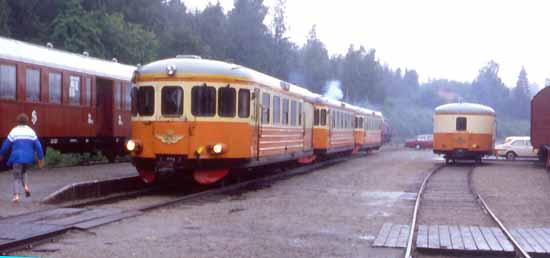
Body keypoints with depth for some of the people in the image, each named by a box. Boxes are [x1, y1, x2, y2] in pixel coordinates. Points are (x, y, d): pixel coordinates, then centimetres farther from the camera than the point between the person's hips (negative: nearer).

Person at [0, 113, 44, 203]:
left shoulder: (14, 131, -3)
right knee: (23, 172, 28)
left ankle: (16, 195, -13)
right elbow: (38, 146, 0)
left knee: (17, 177, 3)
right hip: (28, 158, 3)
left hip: (17, 157, -3)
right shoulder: (31, 132, 3)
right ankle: (26, 187, 4)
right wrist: (41, 159, 4)